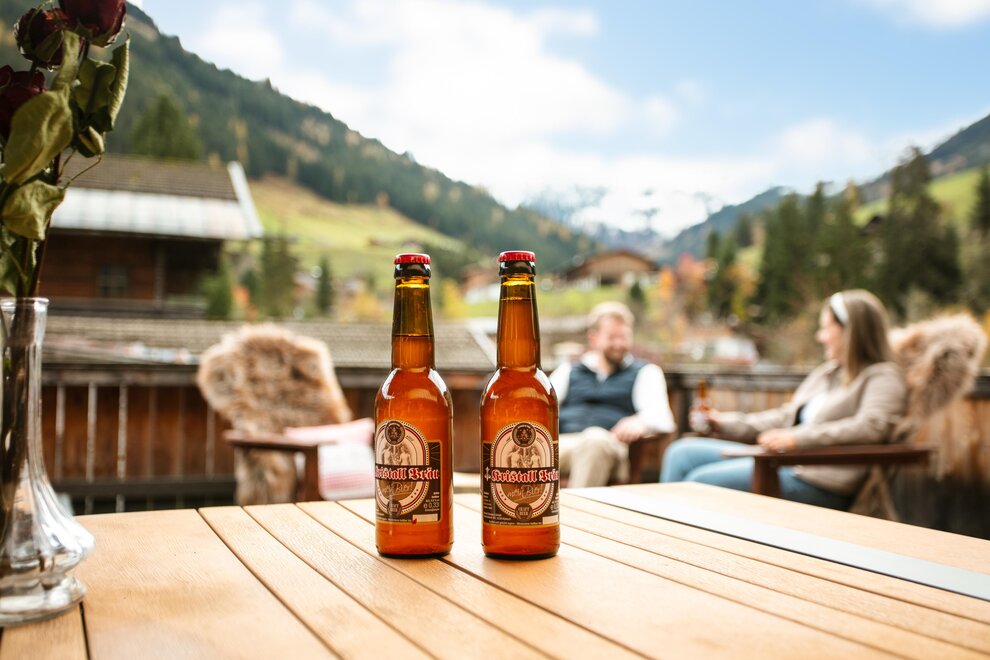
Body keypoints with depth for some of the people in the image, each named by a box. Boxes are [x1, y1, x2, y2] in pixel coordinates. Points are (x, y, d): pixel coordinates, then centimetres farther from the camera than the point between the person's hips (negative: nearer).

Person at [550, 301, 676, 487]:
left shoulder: (646, 372, 22)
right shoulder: (568, 371, 30)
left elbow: (660, 417, 5)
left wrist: (640, 421, -20)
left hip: (609, 444, -1)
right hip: (563, 442, 2)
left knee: (595, 439, -38)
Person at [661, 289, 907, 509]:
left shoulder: (883, 376, -4)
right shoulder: (827, 372, 23)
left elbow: (872, 426, -22)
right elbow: (785, 416, 26)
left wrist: (797, 438, -29)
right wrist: (725, 423, 15)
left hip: (818, 482, -9)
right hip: (786, 460, 9)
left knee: (703, 480, -22)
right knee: (682, 452, -1)